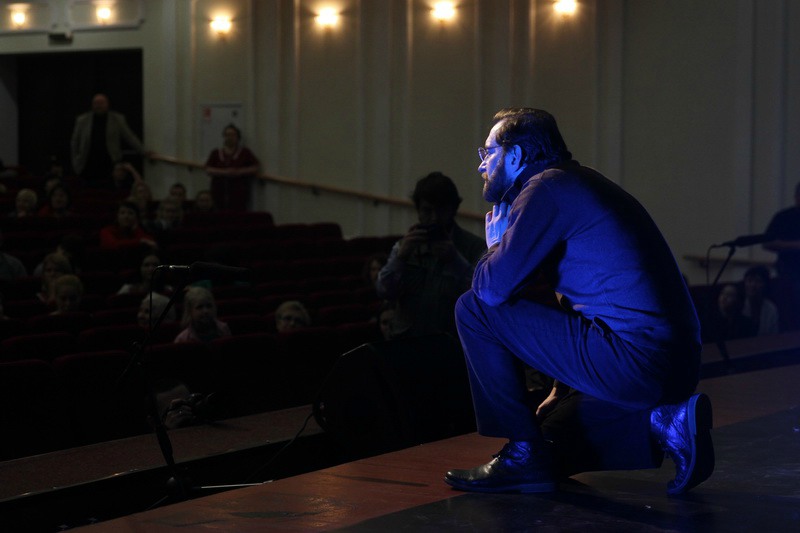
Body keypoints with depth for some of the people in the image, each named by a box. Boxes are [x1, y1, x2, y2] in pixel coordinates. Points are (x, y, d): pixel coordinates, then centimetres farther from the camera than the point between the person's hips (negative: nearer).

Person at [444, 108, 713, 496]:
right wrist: (562, 388, 28)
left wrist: (496, 242, 7)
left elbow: (492, 287, -16)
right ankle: (663, 421, 12)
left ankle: (524, 455, -2)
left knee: (475, 310, -5)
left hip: (634, 359, -10)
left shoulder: (548, 187, -8)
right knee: (550, 442, 28)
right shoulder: (579, 184, 22)